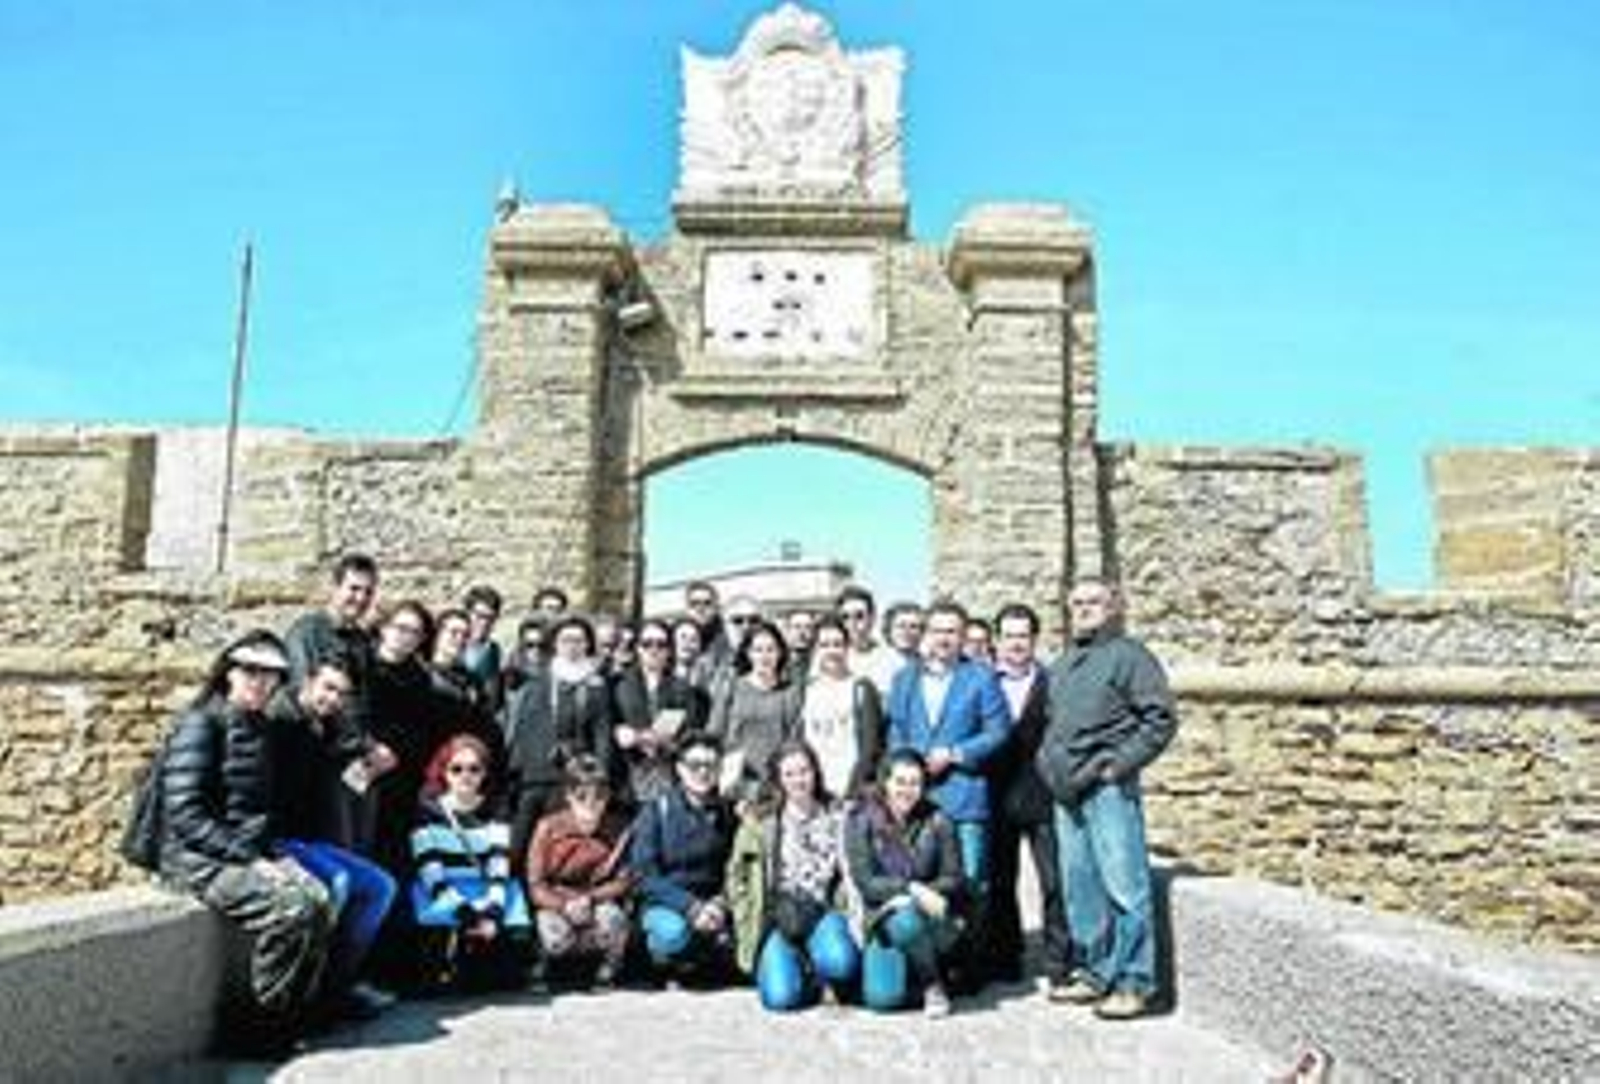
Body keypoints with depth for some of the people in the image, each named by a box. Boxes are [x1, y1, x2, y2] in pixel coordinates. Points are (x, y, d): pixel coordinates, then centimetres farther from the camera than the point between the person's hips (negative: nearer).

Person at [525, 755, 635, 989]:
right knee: (557, 938, -32)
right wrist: (564, 906, -27)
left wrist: (590, 899, -24)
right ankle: (545, 961, 9)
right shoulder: (548, 828, -11)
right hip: (556, 904, 0)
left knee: (611, 919, -33)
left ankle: (610, 966, 2)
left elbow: (624, 881, -9)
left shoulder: (618, 829, -11)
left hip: (600, 901, 0)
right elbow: (536, 886, -9)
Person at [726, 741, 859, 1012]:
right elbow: (736, 877, 10)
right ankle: (802, 971, 11)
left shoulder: (837, 817, 8)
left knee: (840, 962, -33)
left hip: (821, 914, 0)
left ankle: (820, 974, 3)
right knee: (781, 996, -24)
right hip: (775, 920, 0)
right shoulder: (761, 822, 6)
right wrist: (752, 922, 0)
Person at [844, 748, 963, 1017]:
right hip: (882, 921, 0)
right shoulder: (861, 820, -5)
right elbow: (864, 881, -10)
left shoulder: (937, 822, -3)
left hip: (930, 919, 0)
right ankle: (914, 974, 11)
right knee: (881, 996, -23)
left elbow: (953, 879, 1)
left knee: (905, 922, -35)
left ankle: (934, 985, -7)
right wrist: (911, 887, -23)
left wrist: (925, 893, -18)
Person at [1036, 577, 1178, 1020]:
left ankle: (1134, 983, 3)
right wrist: (1047, 761, 12)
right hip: (1066, 791, 8)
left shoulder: (1128, 655, -3)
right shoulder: (1061, 665, 20)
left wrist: (1119, 764, -13)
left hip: (1108, 788, -8)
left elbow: (1161, 719, -9)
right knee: (1079, 887, 12)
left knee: (1123, 886, -6)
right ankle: (1095, 972, 22)